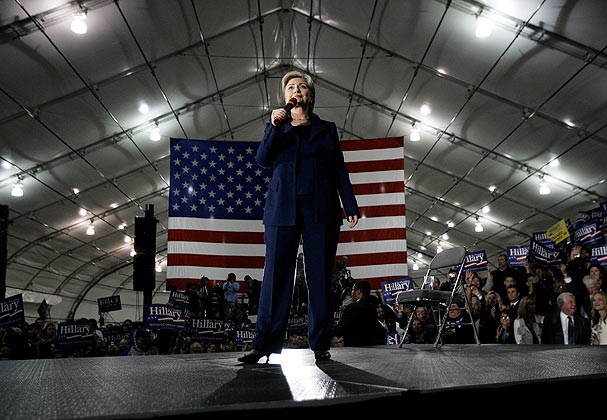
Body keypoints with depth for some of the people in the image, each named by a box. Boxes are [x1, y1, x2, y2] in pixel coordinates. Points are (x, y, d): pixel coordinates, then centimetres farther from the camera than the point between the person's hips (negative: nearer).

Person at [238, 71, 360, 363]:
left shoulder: (327, 129, 17)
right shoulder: (276, 126, 17)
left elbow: (340, 170, 12)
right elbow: (262, 159, 1)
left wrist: (351, 207, 3)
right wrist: (275, 126, -9)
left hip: (321, 209, 1)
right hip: (283, 209, 0)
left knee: (320, 276, -1)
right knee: (276, 274, -5)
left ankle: (320, 344, 6)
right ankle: (265, 343, -2)